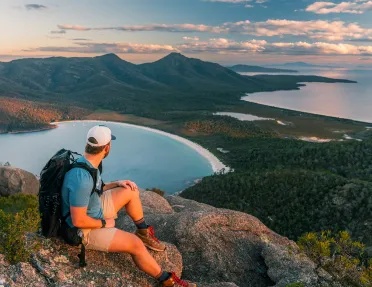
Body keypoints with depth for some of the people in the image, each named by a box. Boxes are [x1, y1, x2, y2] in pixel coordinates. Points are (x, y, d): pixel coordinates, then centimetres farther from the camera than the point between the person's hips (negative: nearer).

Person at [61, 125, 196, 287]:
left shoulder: (86, 163, -5)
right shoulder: (82, 179, -36)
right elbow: (78, 221, -32)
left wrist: (116, 184, 3)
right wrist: (104, 223, -16)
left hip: (93, 210, 10)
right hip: (85, 230, -9)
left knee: (130, 191, 9)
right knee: (135, 244, -16)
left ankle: (144, 233, 25)